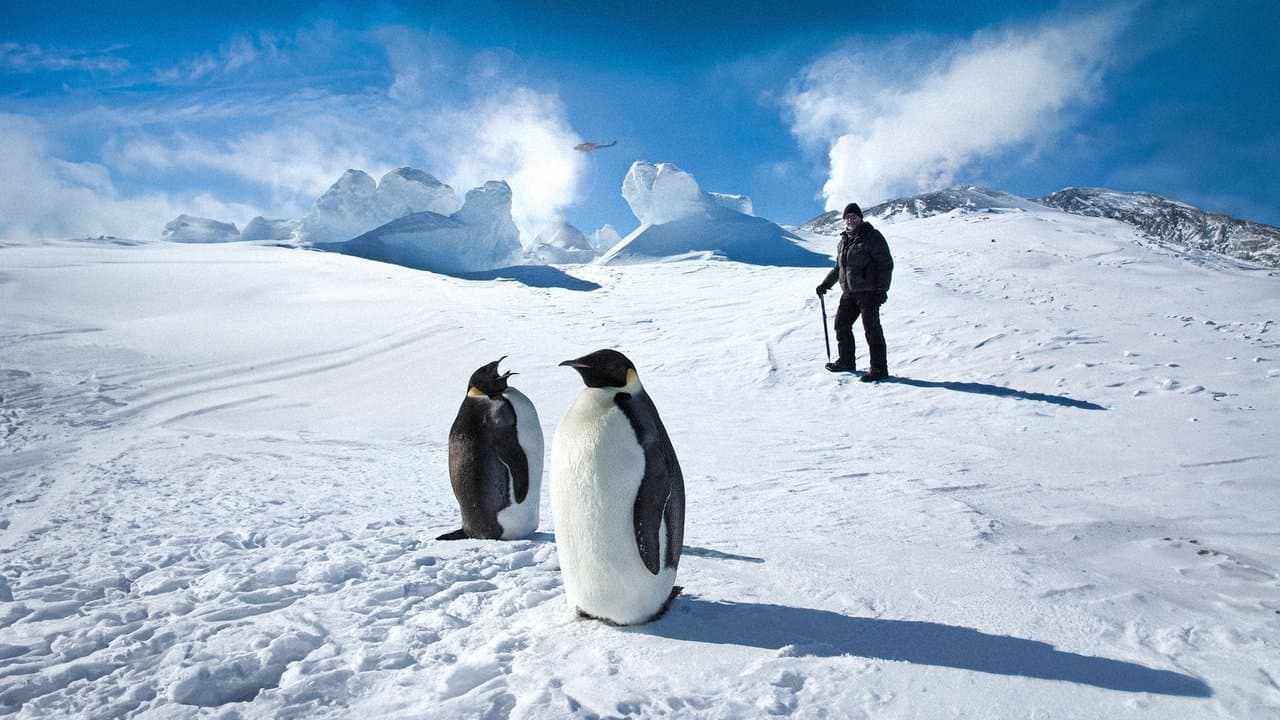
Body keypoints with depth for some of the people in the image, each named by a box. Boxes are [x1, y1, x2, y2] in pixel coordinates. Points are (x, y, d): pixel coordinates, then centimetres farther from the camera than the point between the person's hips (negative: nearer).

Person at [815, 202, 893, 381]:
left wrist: (882, 289, -17)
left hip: (869, 292, -8)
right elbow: (838, 266, 25)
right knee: (841, 325, 13)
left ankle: (879, 369, 1)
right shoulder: (844, 240, 14)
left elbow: (886, 264, -11)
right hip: (849, 293, 8)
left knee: (872, 329, -5)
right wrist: (826, 284, 21)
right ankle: (846, 361, 29)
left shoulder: (872, 237, -8)